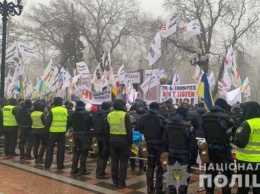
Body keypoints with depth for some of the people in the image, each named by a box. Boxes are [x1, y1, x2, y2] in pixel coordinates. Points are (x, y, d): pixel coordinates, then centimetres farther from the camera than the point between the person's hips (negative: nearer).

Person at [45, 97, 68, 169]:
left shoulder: (52, 110, -6)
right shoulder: (66, 110, 4)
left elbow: (48, 122, -6)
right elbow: (68, 121, 7)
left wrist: (46, 129, 4)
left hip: (53, 131, -2)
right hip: (62, 131, 2)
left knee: (50, 148, 9)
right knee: (61, 148, 9)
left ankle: (47, 164, 12)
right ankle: (60, 165, 11)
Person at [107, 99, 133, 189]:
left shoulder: (109, 115, 5)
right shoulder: (125, 115, -11)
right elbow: (129, 130, -11)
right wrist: (130, 141, -3)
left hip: (113, 140, 5)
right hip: (123, 140, -5)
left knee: (114, 161, 11)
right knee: (123, 162, 3)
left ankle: (115, 181, 17)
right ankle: (121, 182, 6)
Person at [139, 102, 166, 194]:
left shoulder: (143, 117, -2)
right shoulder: (161, 118, -15)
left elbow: (141, 130, 5)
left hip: (149, 143, 4)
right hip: (159, 143, -4)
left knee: (150, 164, 16)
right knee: (160, 165, 8)